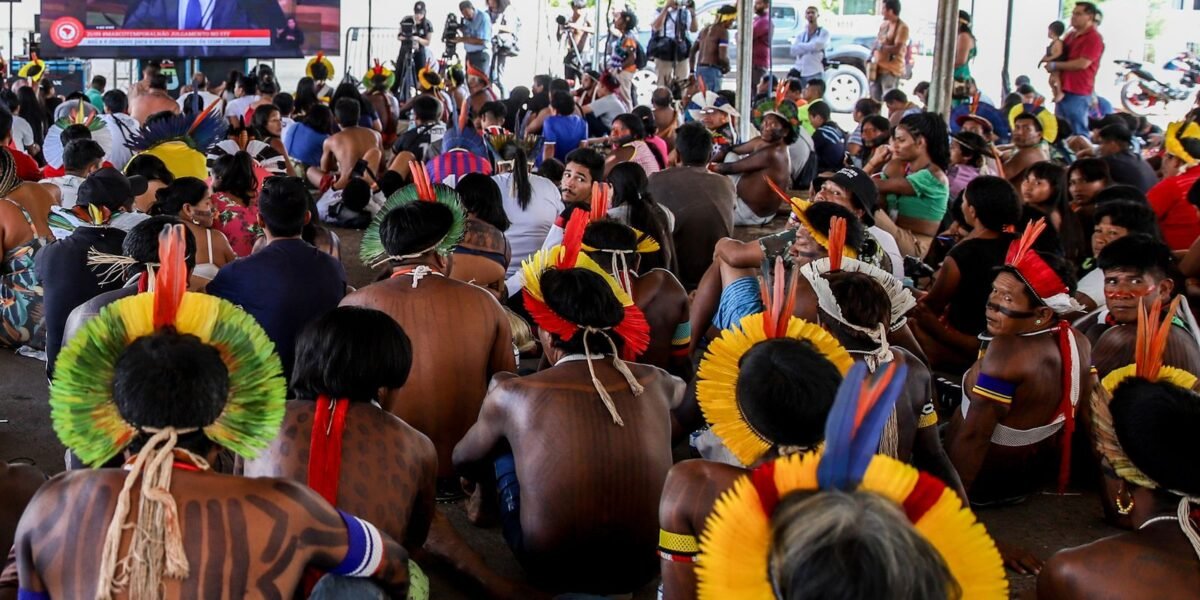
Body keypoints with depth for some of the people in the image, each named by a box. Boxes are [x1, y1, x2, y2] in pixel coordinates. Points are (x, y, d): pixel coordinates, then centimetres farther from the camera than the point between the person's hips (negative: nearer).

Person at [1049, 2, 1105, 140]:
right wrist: (1050, 60, 6)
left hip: (1078, 93, -9)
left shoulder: (1094, 38, -10)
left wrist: (1055, 65, -13)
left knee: (1077, 132, -6)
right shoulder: (1071, 35, 17)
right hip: (1063, 90, 9)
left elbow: (1082, 63, -20)